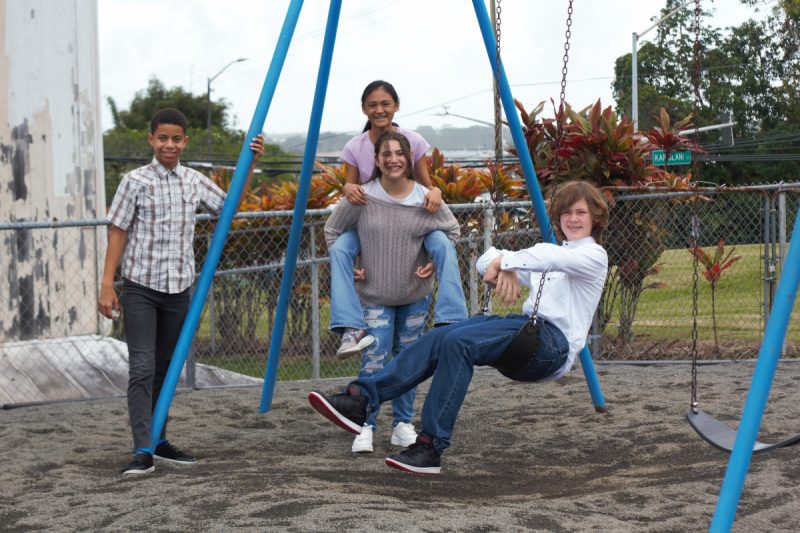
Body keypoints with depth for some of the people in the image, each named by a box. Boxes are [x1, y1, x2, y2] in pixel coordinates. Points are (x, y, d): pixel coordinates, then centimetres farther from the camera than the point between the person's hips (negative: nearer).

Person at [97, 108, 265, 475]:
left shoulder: (194, 182, 6)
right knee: (142, 368, -12)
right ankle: (142, 450, -14)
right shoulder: (136, 182, -6)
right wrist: (106, 285, -9)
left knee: (166, 369, 13)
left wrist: (250, 164, 12)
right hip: (141, 287, -5)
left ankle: (159, 440, 24)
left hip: (178, 289, 5)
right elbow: (117, 233, -5)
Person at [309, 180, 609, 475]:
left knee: (458, 342, -29)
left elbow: (549, 256, -19)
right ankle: (361, 399, -29)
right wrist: (501, 265, -6)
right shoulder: (548, 261, 29)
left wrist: (504, 262, -20)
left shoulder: (594, 255, 6)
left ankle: (430, 448, -32)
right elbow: (486, 261, 16)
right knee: (441, 338, -19)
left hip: (556, 343, -7)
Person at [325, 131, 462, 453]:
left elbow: (452, 229, 9)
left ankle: (403, 424, 22)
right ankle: (366, 427, 2)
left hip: (416, 295, 2)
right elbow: (332, 230, 3)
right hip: (374, 295, -2)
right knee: (374, 361, -10)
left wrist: (434, 263, -2)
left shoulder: (426, 199, -8)